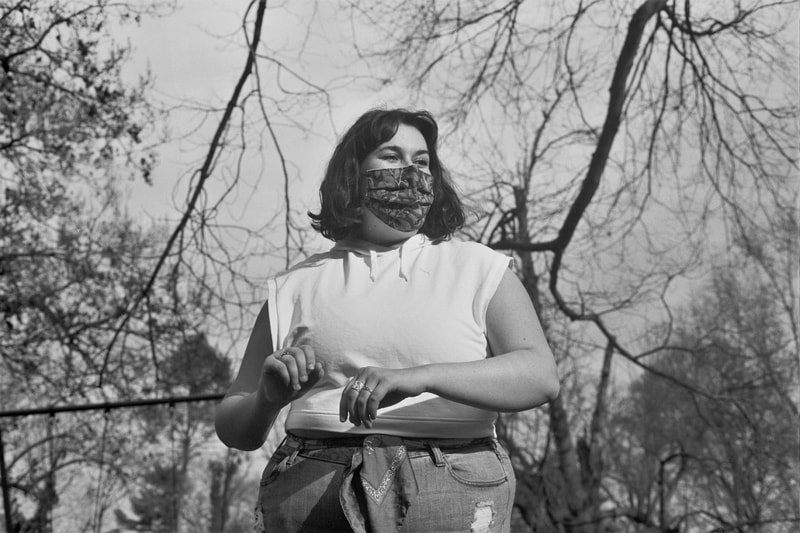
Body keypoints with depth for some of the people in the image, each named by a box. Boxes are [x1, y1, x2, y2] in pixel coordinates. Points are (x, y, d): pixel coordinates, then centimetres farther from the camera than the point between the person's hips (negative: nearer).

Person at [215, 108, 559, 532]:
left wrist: (420, 377, -22)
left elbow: (539, 377, -7)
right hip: (310, 498, 1)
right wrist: (268, 397, -11)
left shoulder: (477, 270, 9)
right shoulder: (296, 288, 13)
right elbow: (235, 429, 13)